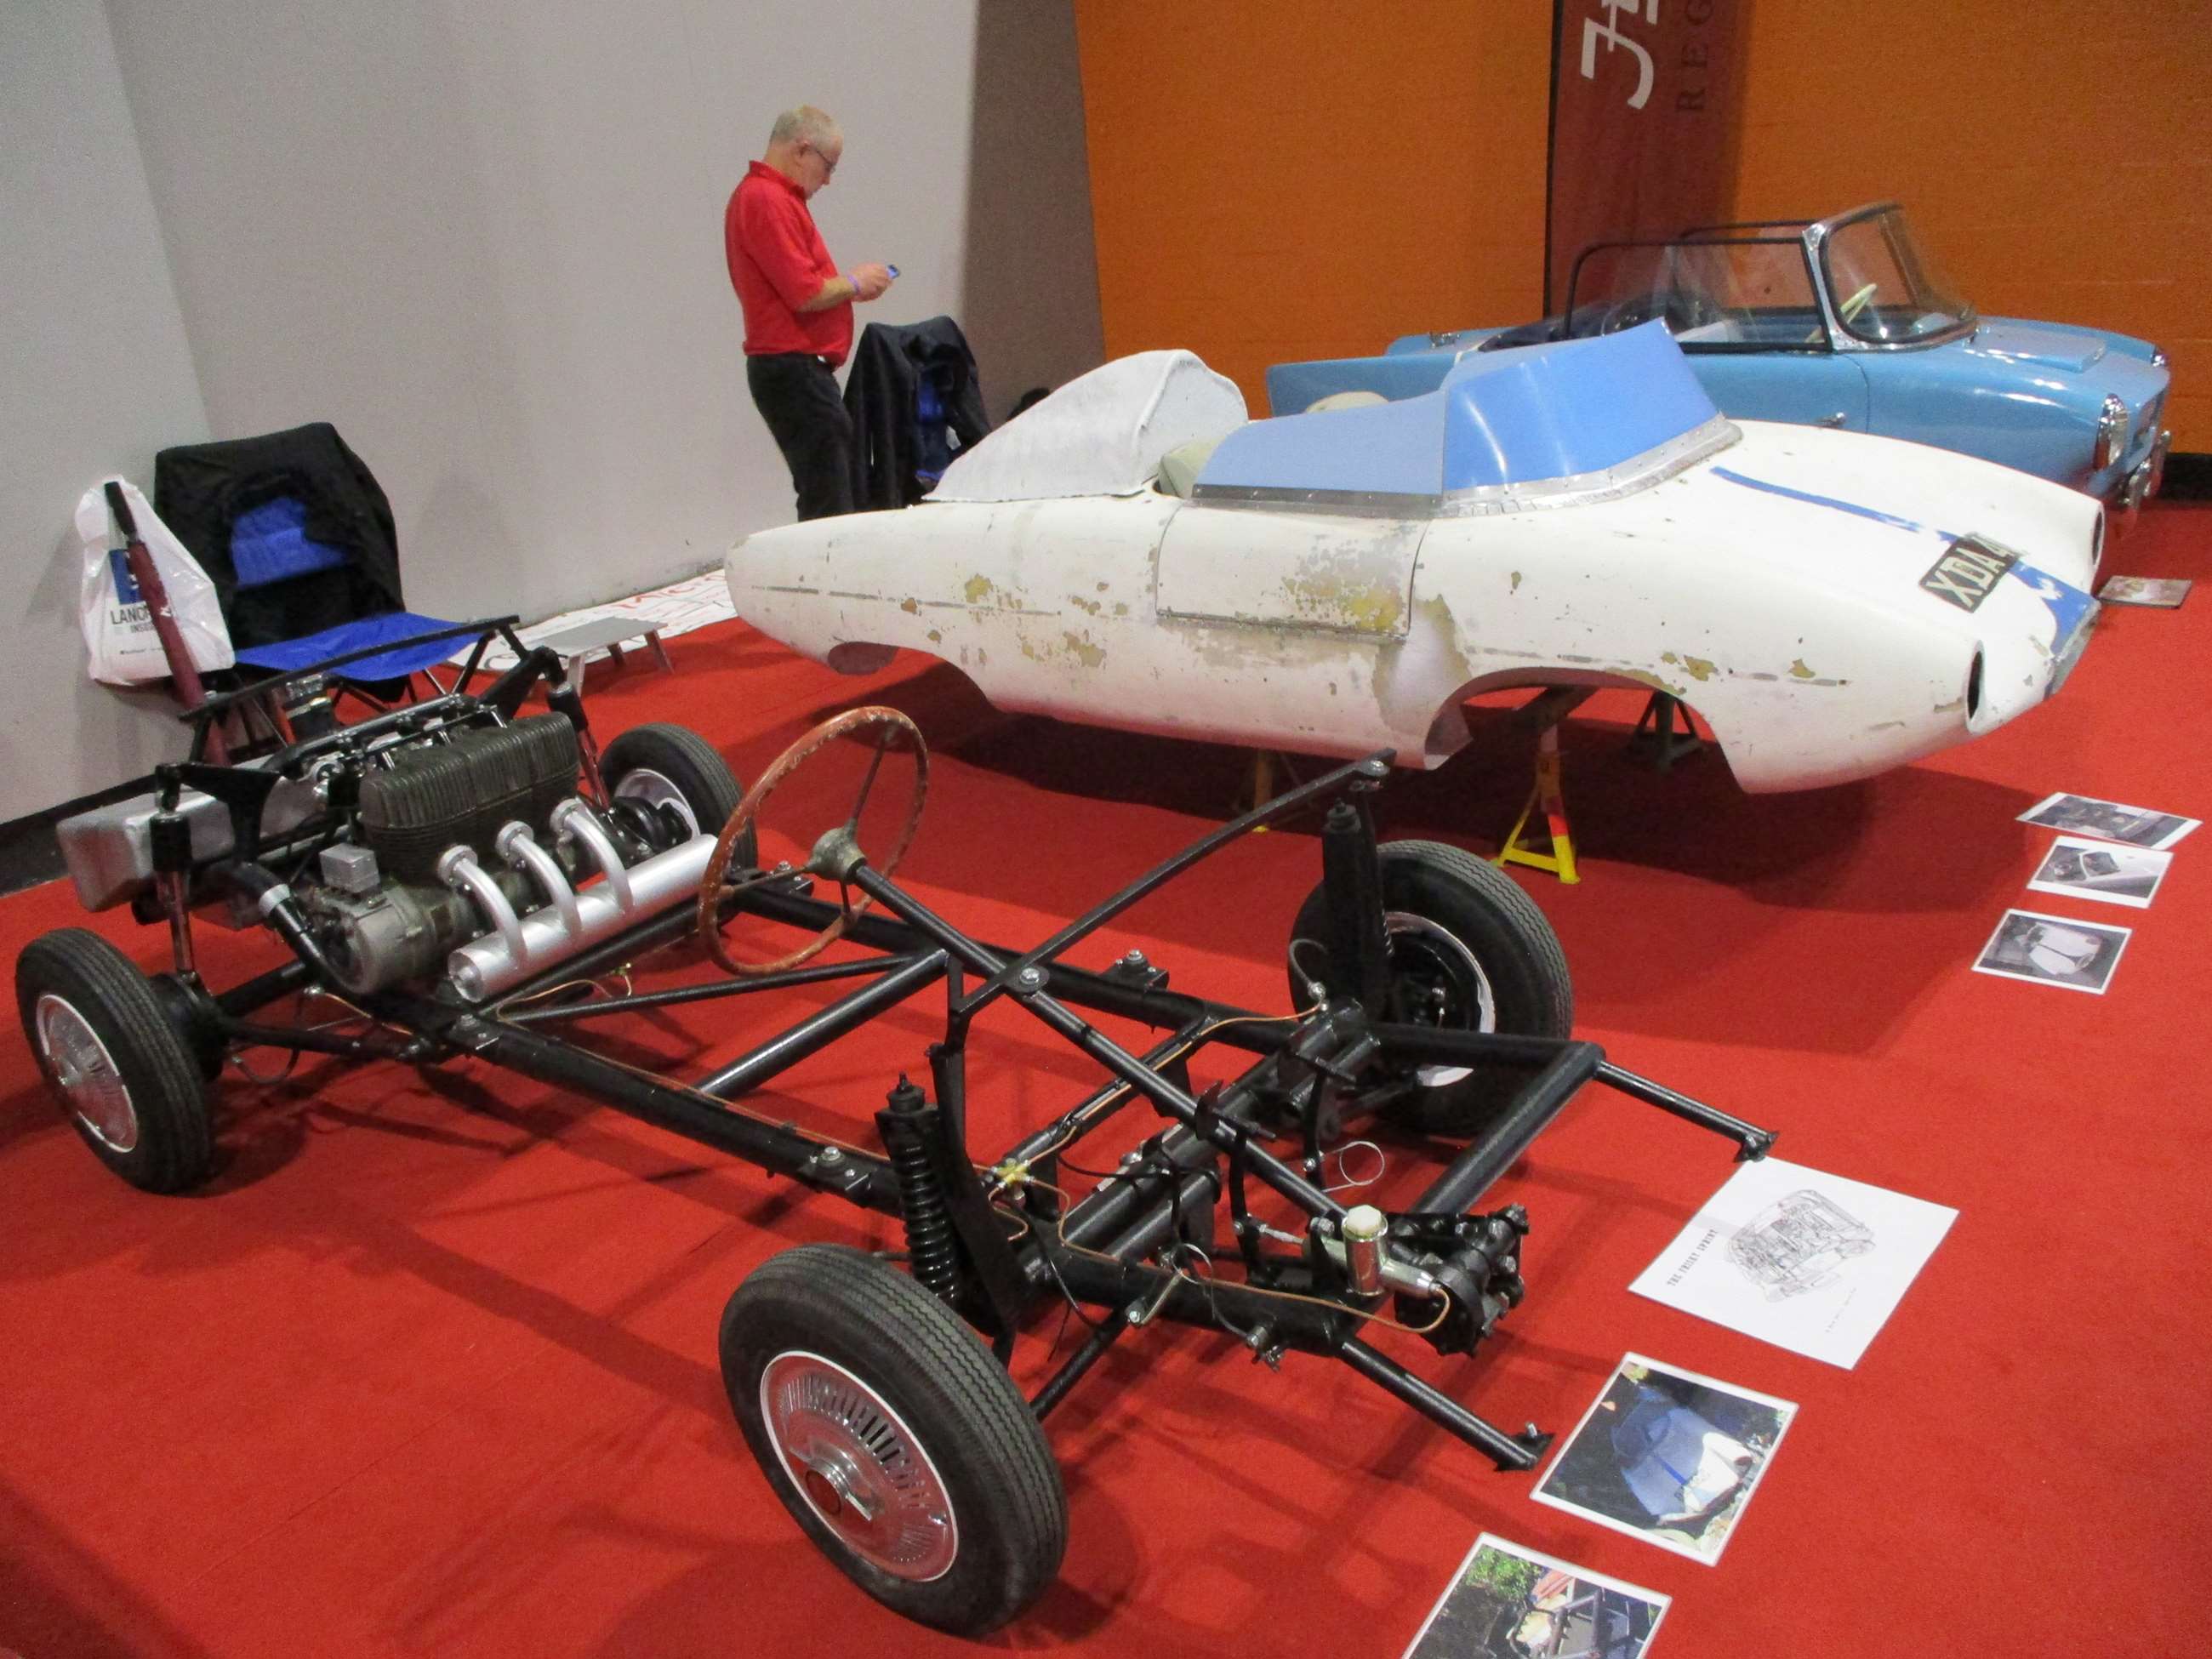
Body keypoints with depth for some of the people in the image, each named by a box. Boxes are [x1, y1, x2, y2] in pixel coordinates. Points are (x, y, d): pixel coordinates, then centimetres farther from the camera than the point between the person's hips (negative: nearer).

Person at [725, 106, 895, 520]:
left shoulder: (772, 195, 18)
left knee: (824, 501, 13)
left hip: (796, 366, 11)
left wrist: (851, 284, 13)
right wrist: (854, 283, -3)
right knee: (828, 506, -9)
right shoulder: (767, 200, -14)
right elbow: (805, 295, -21)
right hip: (794, 370, -11)